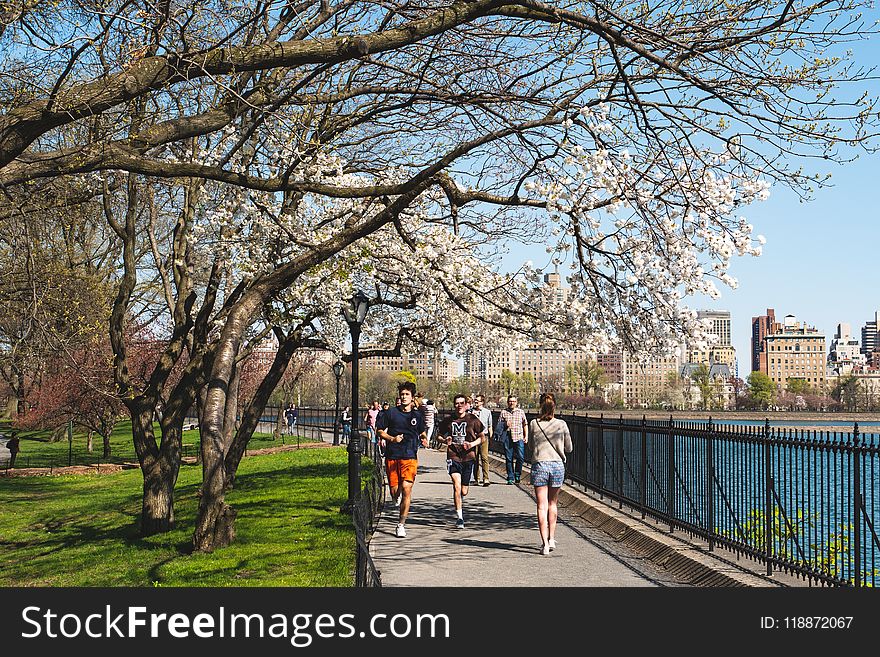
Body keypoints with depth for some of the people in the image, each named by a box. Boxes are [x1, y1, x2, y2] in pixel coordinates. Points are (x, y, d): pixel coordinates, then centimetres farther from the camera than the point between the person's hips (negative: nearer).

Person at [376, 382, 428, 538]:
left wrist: (424, 439, 4)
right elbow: (380, 431, 5)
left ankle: (401, 524, -8)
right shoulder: (391, 413, 2)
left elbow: (421, 431, 25)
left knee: (406, 488, -16)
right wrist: (392, 439, -11)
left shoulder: (417, 415, 9)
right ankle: (398, 498, 44)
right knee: (394, 491, 4)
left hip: (410, 457, 0)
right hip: (392, 456, 0)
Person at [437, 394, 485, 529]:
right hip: (453, 457, 0)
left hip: (468, 458, 0)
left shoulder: (473, 419, 0)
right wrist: (445, 440, -4)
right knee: (457, 486, -15)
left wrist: (473, 444, -11)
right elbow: (440, 435, 18)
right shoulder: (448, 420, 3)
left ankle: (458, 504, 45)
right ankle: (459, 517, -7)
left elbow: (482, 437, 7)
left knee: (464, 492, 8)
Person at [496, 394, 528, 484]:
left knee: (520, 457, -9)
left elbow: (525, 424, 12)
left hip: (519, 437, 0)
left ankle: (517, 474, 12)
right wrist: (505, 424, -7)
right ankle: (510, 478, 11)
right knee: (509, 458, 2)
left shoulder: (521, 412, 11)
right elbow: (499, 425, 13)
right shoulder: (504, 412, 9)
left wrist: (526, 436, 4)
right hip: (507, 438, 0)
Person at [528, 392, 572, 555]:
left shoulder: (533, 424, -4)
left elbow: (531, 446, 7)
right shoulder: (562, 424, -3)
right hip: (557, 465, 1)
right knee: (552, 504, 19)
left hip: (539, 465, -1)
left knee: (542, 506, 2)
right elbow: (569, 449, 6)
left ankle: (545, 543, -3)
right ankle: (552, 539, 20)